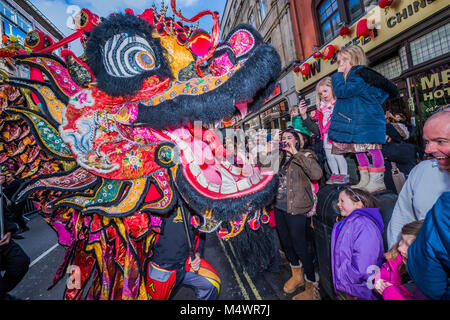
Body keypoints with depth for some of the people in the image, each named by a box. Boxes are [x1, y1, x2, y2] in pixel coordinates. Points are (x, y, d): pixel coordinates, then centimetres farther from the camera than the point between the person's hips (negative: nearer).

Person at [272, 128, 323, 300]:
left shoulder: (305, 156, -8)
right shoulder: (281, 157, 11)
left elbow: (317, 174, -28)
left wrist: (296, 153, -26)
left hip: (296, 209, -7)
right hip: (279, 207, 7)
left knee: (300, 246, 3)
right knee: (286, 243, 20)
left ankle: (312, 288, 26)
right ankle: (297, 276, 45)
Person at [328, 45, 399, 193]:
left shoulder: (361, 74, -11)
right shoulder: (351, 76, 19)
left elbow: (342, 91, -19)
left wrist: (338, 74, -5)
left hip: (367, 121, -10)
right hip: (355, 121, 10)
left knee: (371, 149, -4)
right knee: (358, 149, 12)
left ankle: (377, 181, 6)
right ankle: (365, 180, 21)